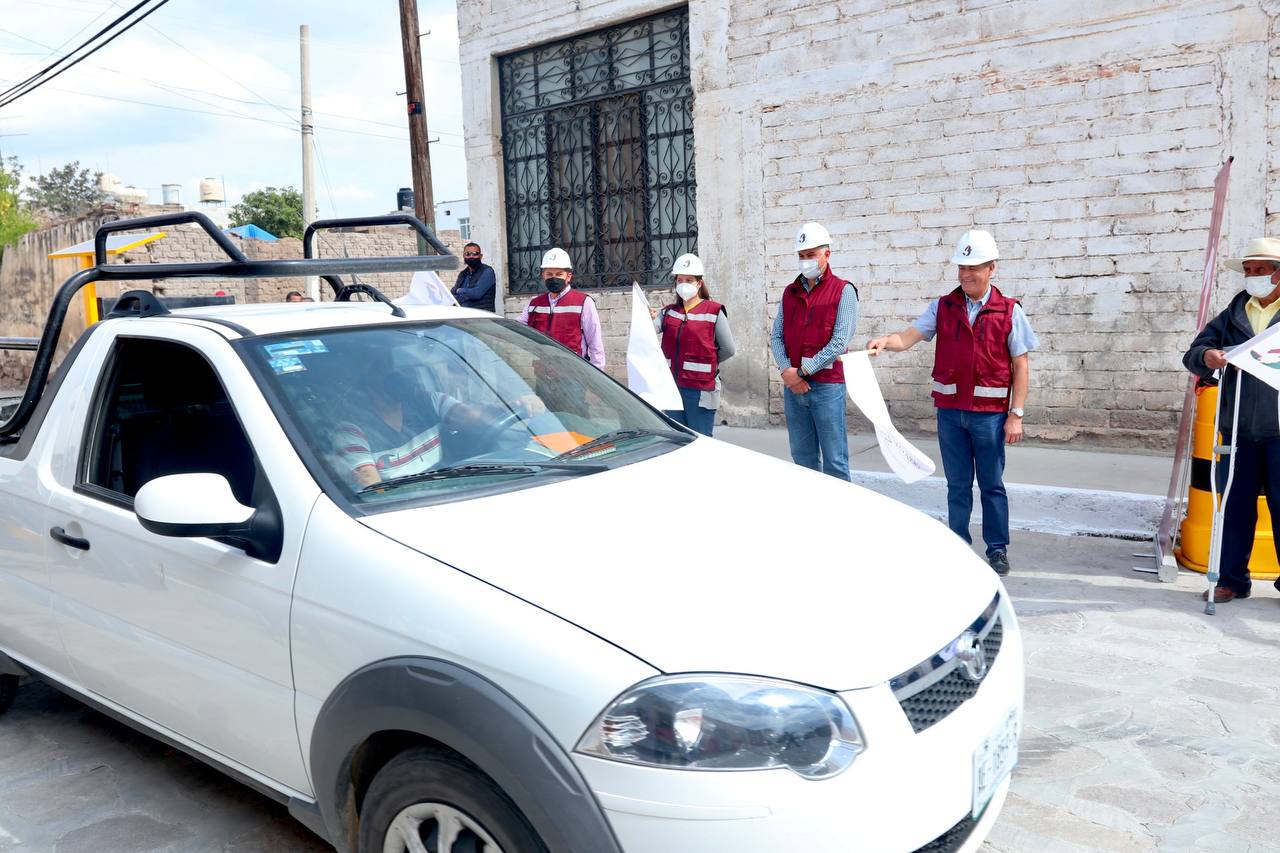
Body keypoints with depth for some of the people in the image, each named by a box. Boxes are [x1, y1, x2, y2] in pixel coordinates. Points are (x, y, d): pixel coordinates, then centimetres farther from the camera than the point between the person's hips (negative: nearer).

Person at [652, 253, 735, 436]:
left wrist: (704, 363, 5)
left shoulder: (714, 311, -3)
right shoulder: (669, 311, 11)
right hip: (672, 386, 5)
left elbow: (728, 349, -2)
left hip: (700, 389, -5)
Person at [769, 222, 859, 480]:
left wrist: (802, 371, -12)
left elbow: (840, 342, -11)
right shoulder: (790, 292, 15)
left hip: (827, 385, -5)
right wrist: (786, 370, -7)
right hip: (793, 387, 5)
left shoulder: (843, 291, -2)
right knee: (802, 458, 10)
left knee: (834, 460, -3)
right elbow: (776, 336, 10)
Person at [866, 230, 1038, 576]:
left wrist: (1016, 414, -5)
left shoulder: (1009, 311, 0)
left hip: (990, 412, -2)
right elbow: (908, 337, -6)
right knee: (958, 485, 10)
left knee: (992, 484, 6)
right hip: (950, 410, 2)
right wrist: (884, 341, -28)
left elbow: (1021, 365, 0)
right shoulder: (942, 307, 5)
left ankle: (998, 549, 18)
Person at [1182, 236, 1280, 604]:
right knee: (1236, 505, 6)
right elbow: (1192, 355, 6)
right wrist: (1206, 356, -16)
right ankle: (1232, 579, 15)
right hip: (1238, 429, 3)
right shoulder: (1232, 316, 13)